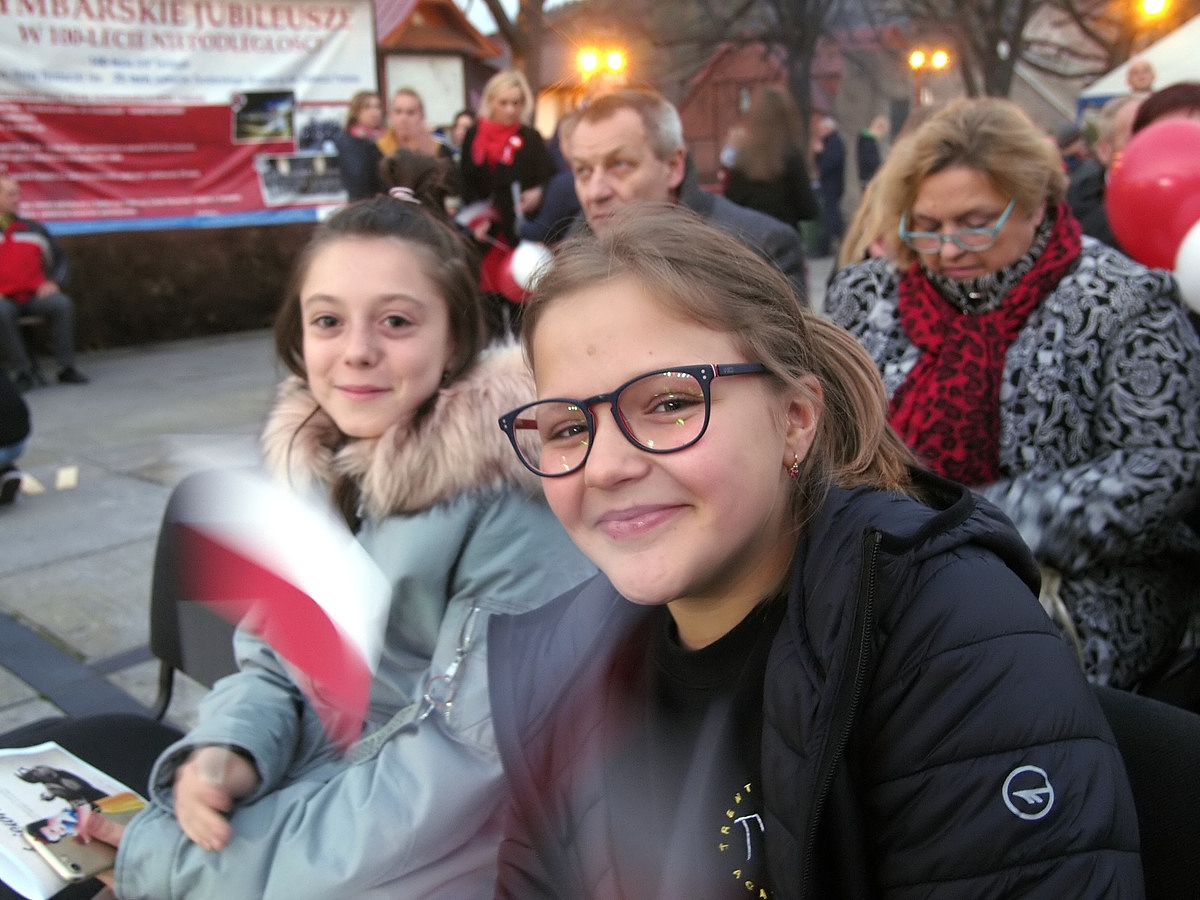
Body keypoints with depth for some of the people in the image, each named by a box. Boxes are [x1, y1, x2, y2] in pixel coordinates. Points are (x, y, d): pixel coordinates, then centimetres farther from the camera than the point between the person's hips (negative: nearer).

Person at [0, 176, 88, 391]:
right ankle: (23, 371, -26)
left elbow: (59, 259, 23)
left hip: (35, 294, 3)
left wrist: (53, 282, 4)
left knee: (63, 304, -27)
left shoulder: (34, 229, 16)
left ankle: (67, 367, -21)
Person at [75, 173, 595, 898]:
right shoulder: (312, 456, -2)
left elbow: (461, 759, -22)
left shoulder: (514, 499, -22)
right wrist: (227, 752, -16)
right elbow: (271, 660, 6)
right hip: (306, 789, 5)